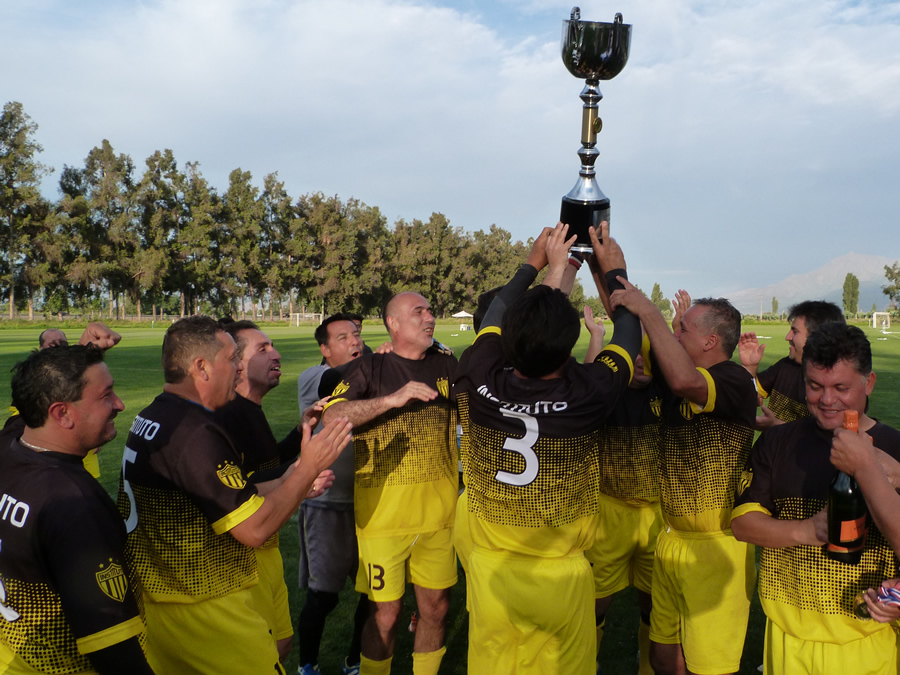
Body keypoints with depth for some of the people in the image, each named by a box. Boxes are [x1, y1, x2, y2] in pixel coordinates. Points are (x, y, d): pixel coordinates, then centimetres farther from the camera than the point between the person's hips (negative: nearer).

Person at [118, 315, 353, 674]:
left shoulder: (150, 419, 6)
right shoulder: (195, 433, -26)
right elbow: (254, 529, -25)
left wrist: (291, 483, 10)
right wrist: (308, 467, -15)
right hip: (204, 613, -9)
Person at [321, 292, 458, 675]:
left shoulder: (446, 365, 7)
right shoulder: (369, 368, -5)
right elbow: (331, 417, -19)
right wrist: (393, 398, -26)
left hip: (437, 512, 4)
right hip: (384, 513, -4)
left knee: (436, 607, 14)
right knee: (385, 613, 4)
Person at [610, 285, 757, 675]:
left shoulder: (736, 381, -17)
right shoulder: (672, 372, 5)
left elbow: (684, 380, -38)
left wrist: (648, 311, -30)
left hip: (716, 548, -7)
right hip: (671, 540, 8)